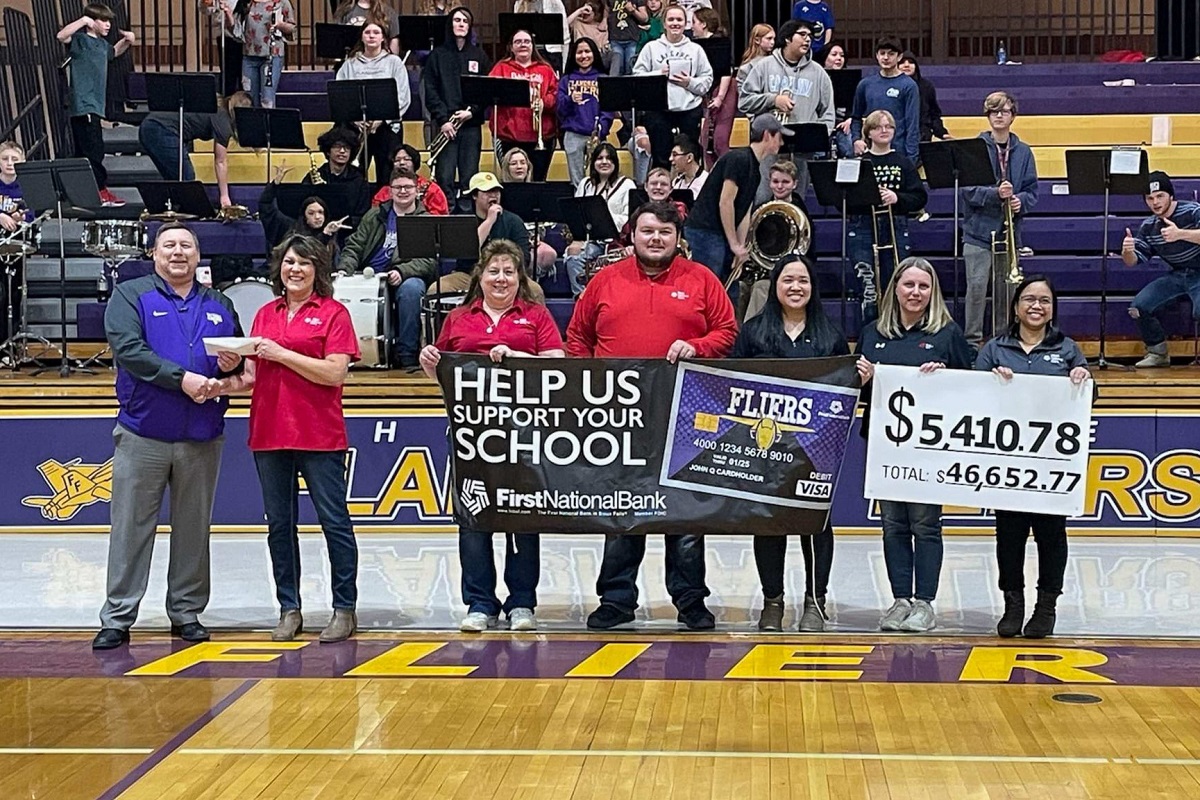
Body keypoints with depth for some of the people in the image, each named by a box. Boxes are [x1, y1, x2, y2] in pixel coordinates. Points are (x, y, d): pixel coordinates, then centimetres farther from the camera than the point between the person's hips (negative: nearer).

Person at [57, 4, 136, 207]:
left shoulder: (101, 43, 17)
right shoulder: (80, 40, -9)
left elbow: (113, 52, 39)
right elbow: (61, 36, -29)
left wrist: (127, 41, 21)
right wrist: (83, 21, -29)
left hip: (94, 105, 9)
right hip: (83, 105, -9)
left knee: (84, 152, 13)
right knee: (94, 150, -9)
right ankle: (102, 192, -7)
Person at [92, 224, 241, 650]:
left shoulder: (219, 305, 15)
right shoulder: (130, 295, 2)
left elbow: (241, 352, 19)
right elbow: (128, 348, -13)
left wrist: (231, 364, -6)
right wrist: (182, 378, -20)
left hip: (202, 437, 3)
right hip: (143, 434, -3)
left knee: (194, 528, 9)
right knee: (131, 527, -1)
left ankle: (187, 612, 19)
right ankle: (117, 618, 4)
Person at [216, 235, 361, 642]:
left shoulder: (333, 313, -1)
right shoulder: (265, 314, 14)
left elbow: (335, 372, -11)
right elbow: (253, 374, 16)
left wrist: (281, 353, -14)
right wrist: (228, 383, -5)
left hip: (319, 436, -5)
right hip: (269, 434, 5)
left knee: (334, 521, -2)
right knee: (279, 524, 9)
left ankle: (344, 609, 6)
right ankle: (289, 610, 17)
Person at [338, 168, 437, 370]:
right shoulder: (375, 216, 22)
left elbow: (429, 260, -3)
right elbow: (354, 246, 16)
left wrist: (402, 272, -22)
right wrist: (344, 269, -6)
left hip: (406, 277, -3)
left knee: (411, 288, -38)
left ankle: (406, 357, -30)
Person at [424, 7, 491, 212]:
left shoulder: (479, 56, 11)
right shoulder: (438, 55, 6)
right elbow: (430, 90, 0)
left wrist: (472, 111, -9)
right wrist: (442, 119, -10)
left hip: (472, 124, 1)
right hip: (445, 124, -1)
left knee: (470, 176, 2)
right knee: (445, 177, -5)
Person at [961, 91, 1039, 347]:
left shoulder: (1023, 152, 10)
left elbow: (1032, 190, 9)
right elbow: (968, 189, -9)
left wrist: (1020, 201, -12)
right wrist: (995, 194, -23)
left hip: (1009, 231, 3)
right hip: (979, 229, -3)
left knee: (1006, 288, 7)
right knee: (977, 285, -9)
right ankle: (972, 340, -3)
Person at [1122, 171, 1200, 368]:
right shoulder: (1148, 226, 4)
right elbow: (1133, 261, 4)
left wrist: (1180, 234, -44)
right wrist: (1127, 252, -21)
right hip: (1177, 276, 6)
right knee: (1138, 307, -12)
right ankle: (1158, 353, 8)